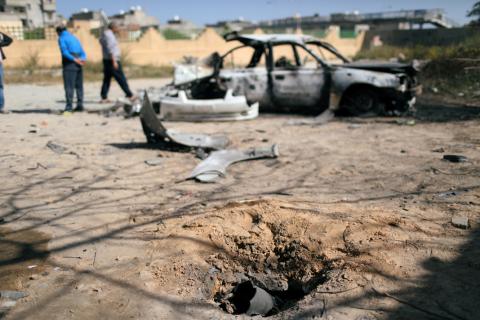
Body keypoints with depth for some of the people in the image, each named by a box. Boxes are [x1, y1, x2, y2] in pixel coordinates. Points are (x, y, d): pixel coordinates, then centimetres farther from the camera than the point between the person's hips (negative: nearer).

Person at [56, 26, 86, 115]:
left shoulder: (61, 38, 1)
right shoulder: (74, 38, 23)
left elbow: (65, 52, -16)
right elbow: (82, 52, 12)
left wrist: (74, 60, -20)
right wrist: (83, 59, -5)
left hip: (69, 63, -7)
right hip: (78, 64, 7)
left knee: (69, 86, -11)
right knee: (79, 86, 10)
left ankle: (69, 107, -17)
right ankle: (80, 106, 10)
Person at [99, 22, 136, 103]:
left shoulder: (104, 34, 15)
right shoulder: (109, 35, -15)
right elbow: (110, 49, -22)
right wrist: (114, 61, -25)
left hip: (106, 60, 10)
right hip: (112, 60, -10)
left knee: (107, 79, 8)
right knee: (121, 78, -4)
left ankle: (104, 98, 6)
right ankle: (129, 95, 2)